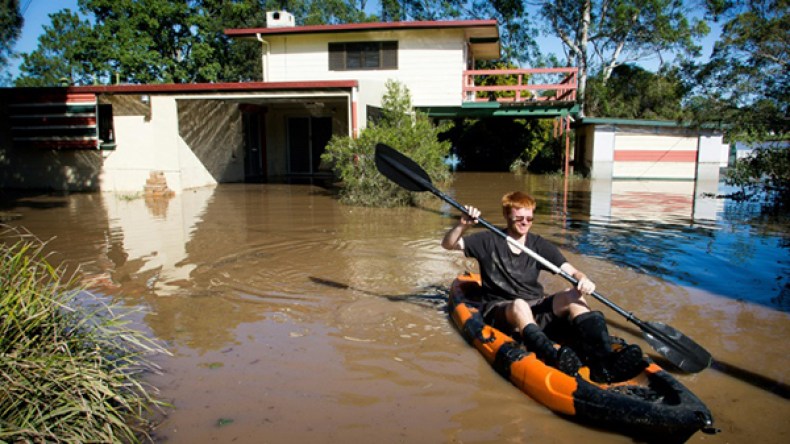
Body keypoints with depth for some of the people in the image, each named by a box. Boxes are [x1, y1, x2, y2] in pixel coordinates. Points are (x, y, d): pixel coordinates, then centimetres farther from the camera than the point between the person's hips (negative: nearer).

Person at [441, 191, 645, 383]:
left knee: (572, 295, -24)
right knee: (520, 305, -37)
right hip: (500, 311, -3)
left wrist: (583, 279, -26)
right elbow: (448, 244, -1)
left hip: (536, 308, 3)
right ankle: (555, 360, -64)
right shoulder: (489, 241, 4)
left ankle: (603, 361, -46)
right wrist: (463, 225, -20)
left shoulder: (540, 245, 9)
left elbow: (571, 271, -3)